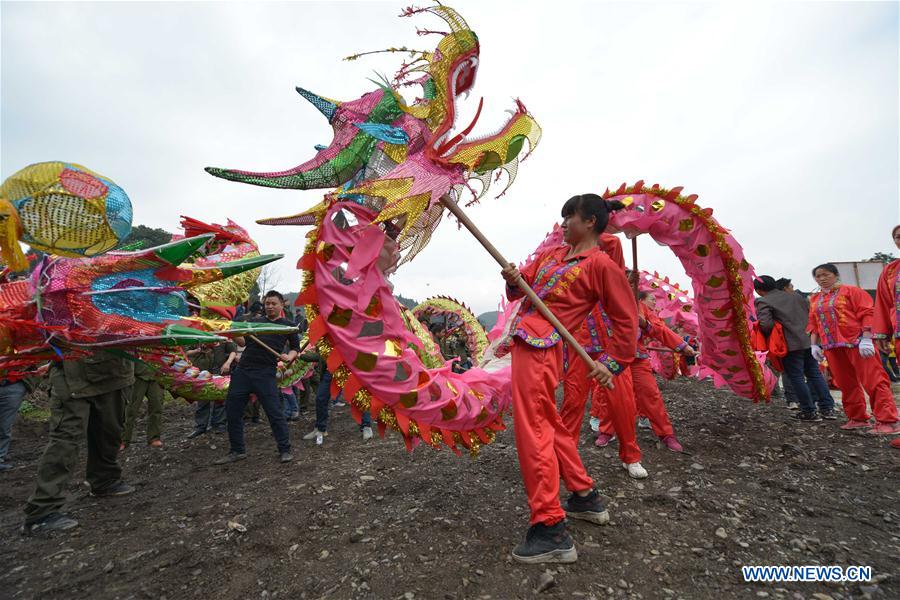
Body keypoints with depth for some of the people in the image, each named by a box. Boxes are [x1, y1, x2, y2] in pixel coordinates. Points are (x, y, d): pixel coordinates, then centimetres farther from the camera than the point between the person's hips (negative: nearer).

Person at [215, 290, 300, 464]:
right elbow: (243, 342, 12)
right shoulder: (255, 321, 17)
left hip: (265, 374, -4)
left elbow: (295, 348, 11)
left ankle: (285, 450, 10)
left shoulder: (288, 325, 8)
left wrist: (289, 357, -10)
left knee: (275, 412, -5)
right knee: (232, 412, 10)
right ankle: (237, 451, 28)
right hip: (242, 371, 5)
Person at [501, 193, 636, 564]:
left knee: (532, 430, -9)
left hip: (539, 347, -9)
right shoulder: (552, 254, 17)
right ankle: (585, 497, 35)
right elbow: (520, 290, 15)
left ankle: (550, 531, 2)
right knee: (549, 424, 18)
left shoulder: (602, 265, -5)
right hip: (525, 340, 9)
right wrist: (515, 280, -7)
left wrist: (613, 363, -5)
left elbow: (628, 320, -2)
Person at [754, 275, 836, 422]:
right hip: (809, 341, 7)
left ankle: (809, 412, 8)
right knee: (815, 374, 16)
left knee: (796, 377, 3)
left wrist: (771, 337, -2)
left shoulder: (763, 302, -10)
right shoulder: (795, 296, 13)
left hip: (791, 344, -7)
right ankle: (828, 409, 20)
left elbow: (766, 324, -21)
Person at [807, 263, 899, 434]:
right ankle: (857, 419, 20)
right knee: (846, 384, 10)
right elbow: (813, 324, 16)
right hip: (832, 347, 5)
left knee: (873, 381, -5)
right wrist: (814, 344, 7)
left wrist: (866, 339, -17)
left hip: (856, 342, -5)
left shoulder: (851, 291, 0)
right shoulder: (815, 300, 15)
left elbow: (867, 314, -8)